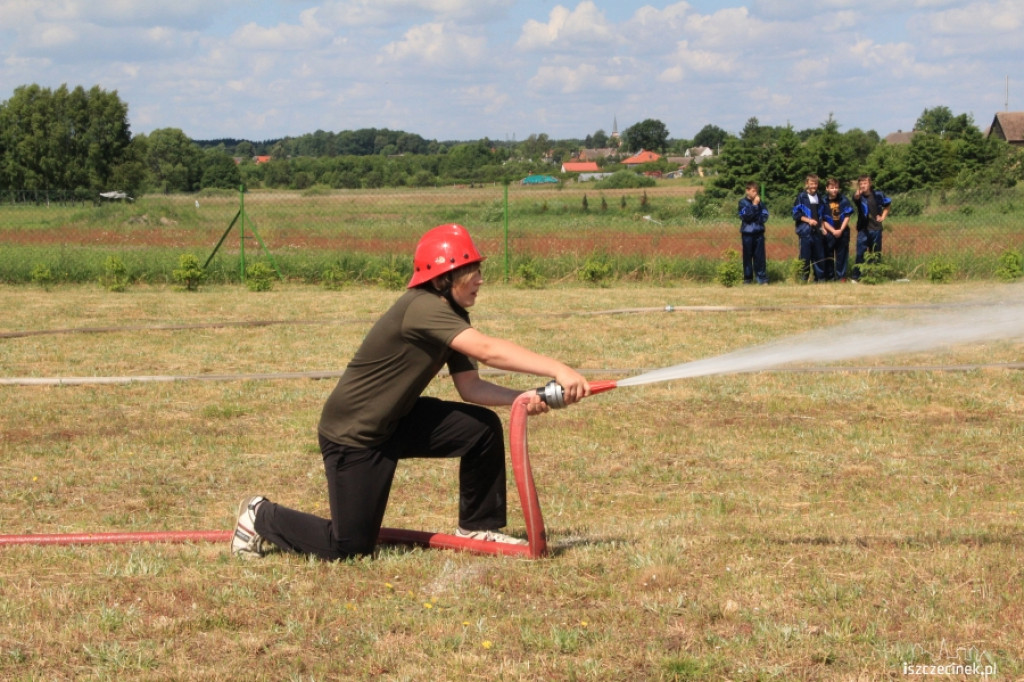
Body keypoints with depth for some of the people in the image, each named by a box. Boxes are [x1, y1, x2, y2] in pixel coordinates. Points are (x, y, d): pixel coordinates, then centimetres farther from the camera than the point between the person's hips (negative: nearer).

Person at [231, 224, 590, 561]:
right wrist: (557, 369, -44)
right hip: (353, 435, -9)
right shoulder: (422, 308, -28)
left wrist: (521, 398, -20)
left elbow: (469, 386, -3)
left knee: (484, 427, -6)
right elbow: (486, 350, -39)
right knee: (349, 548, -4)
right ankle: (263, 518, 20)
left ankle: (479, 527, 12)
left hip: (396, 421, 9)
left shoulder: (452, 317, 2)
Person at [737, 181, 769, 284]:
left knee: (760, 256, 0)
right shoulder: (743, 202, -1)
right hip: (747, 233, -2)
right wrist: (754, 205, -15)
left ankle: (762, 278, 3)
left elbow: (765, 215, 6)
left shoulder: (760, 202, 7)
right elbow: (746, 216, -13)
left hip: (759, 232, 2)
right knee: (747, 256, 4)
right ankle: (748, 278, 11)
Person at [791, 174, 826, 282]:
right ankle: (804, 279, 0)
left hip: (817, 232, 5)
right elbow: (796, 214, -5)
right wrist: (808, 220, -14)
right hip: (805, 232, -5)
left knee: (819, 256, 5)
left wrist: (822, 227, 13)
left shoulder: (819, 198, 15)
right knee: (805, 257, -5)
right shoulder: (801, 197, -1)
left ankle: (820, 278, 12)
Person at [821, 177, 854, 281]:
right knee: (828, 256, 2)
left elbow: (847, 217, 2)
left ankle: (841, 276, 10)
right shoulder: (824, 201, -3)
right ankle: (829, 277, 10)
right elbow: (823, 220, -4)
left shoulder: (844, 200, 2)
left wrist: (841, 230, -10)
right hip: (829, 233, -1)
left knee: (842, 255, 4)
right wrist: (833, 231, -13)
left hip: (843, 232, 1)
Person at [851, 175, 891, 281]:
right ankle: (856, 277, -5)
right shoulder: (859, 196, -8)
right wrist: (857, 194, -58)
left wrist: (883, 216, 7)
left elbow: (887, 204, 20)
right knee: (860, 254, -8)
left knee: (876, 254, 8)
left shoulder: (877, 195, 1)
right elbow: (856, 198, -35)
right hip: (863, 229, -3)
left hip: (876, 229, 3)